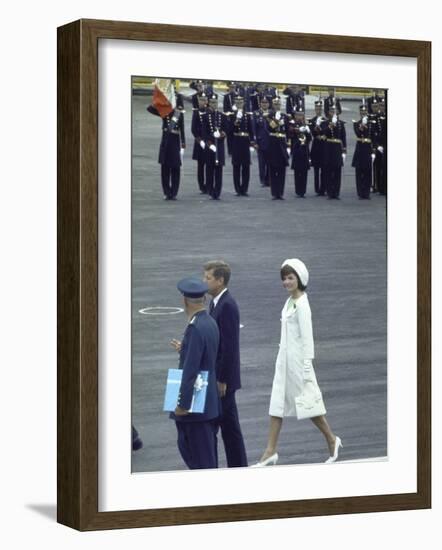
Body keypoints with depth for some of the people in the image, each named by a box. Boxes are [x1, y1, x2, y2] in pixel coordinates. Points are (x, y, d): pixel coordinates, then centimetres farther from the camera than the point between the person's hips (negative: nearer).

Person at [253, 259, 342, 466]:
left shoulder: (301, 304, -16)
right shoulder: (290, 302, 10)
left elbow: (307, 337, -18)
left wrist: (307, 368, -19)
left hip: (297, 360, -9)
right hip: (284, 359, 9)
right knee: (277, 404, 5)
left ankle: (331, 440, 22)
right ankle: (271, 451, 6)